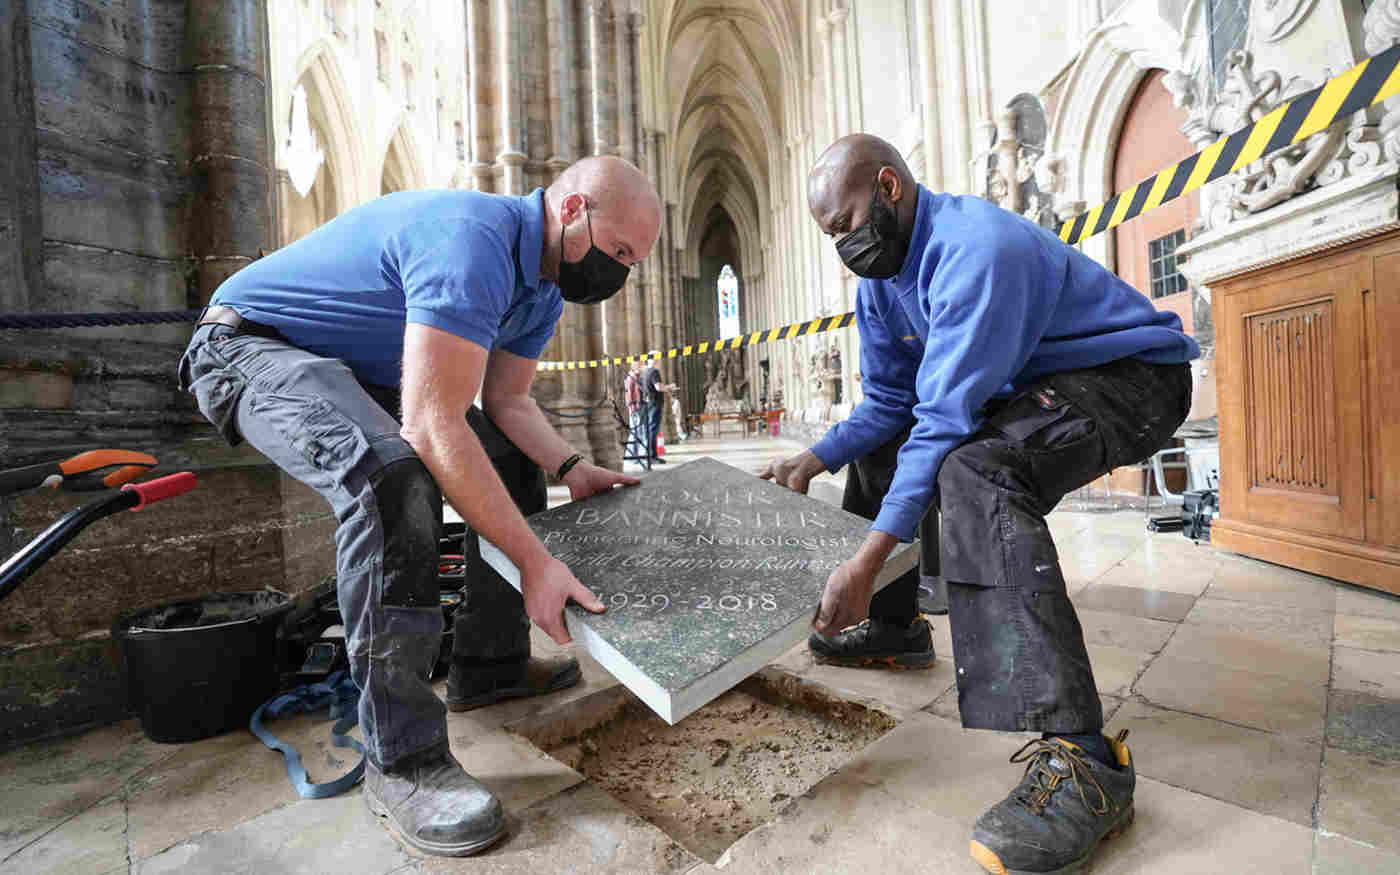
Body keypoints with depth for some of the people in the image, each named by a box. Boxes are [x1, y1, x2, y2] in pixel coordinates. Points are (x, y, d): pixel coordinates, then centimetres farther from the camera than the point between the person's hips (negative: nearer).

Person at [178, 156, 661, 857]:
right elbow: (432, 424, -38)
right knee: (391, 475, -37)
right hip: (251, 346, -9)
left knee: (509, 461, 6)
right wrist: (536, 562, -38)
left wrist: (572, 469, -14)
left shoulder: (544, 280, 0)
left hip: (361, 370, 10)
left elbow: (508, 403, 2)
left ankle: (491, 665, 14)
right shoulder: (473, 242, -31)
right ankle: (401, 762, -23)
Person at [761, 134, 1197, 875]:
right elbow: (887, 400, 4)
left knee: (973, 468, -37)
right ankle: (889, 628, 20)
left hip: (1133, 376, -9)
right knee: (878, 445, 11)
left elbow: (947, 418, -34)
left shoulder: (976, 250, -27)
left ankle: (1079, 760, -34)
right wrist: (815, 459, -12)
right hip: (1029, 385, 10)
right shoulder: (880, 277, 3)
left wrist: (867, 558, -38)